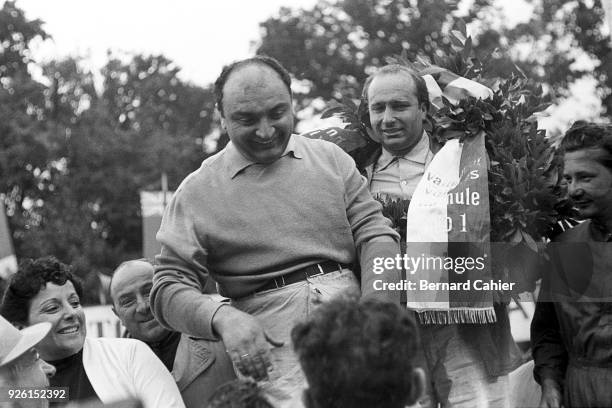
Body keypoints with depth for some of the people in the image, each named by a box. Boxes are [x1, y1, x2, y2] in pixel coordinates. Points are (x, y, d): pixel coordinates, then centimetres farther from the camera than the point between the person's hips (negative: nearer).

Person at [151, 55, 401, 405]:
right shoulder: (197, 192, 7)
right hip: (273, 345, -2)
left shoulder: (330, 158, 15)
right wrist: (222, 317, -18)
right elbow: (170, 288, 4)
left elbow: (376, 234, 9)